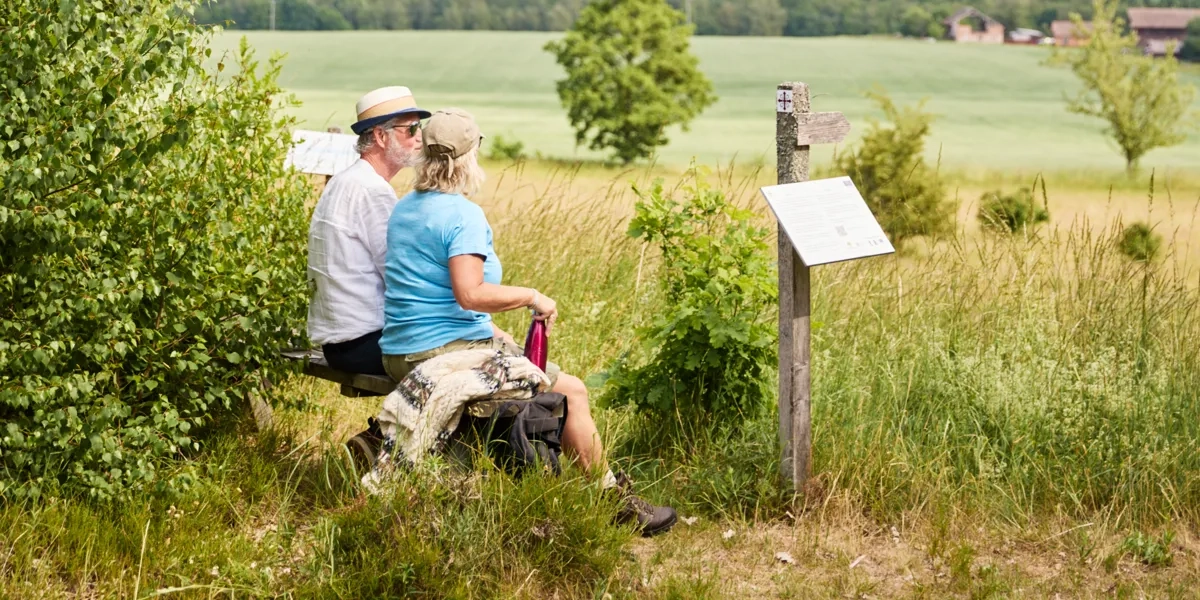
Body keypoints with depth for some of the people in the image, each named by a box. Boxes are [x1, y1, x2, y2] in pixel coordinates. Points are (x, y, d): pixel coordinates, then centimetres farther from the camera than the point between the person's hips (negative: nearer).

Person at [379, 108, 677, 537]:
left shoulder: (403, 209, 13)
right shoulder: (463, 215, -17)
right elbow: (470, 293, -28)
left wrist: (490, 330, 21)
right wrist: (531, 297, -14)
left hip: (401, 355, 10)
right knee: (571, 391, 1)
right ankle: (617, 503, 11)